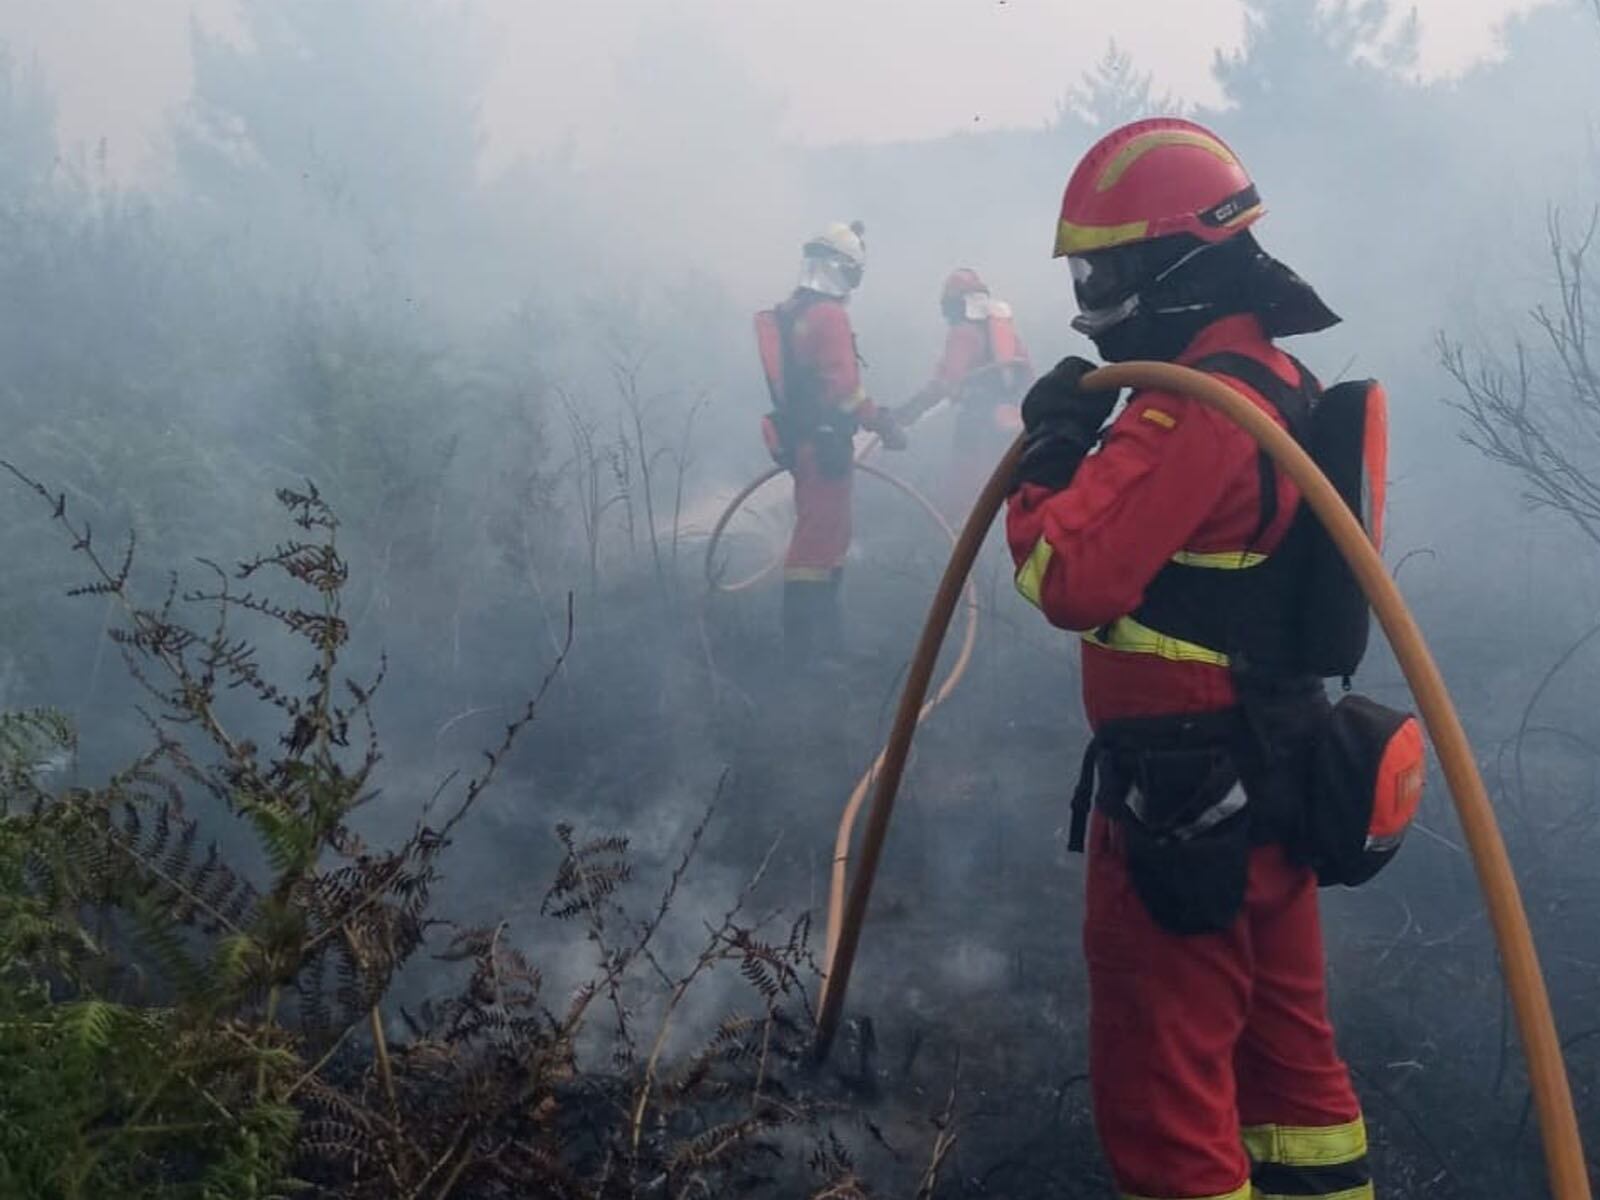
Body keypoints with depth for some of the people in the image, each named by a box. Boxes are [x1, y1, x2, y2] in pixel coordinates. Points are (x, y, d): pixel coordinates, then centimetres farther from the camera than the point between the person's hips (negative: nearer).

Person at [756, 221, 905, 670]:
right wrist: (882, 424, -20)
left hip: (800, 439, 10)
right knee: (819, 541, -6)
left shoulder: (788, 313, 12)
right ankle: (803, 648, -4)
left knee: (827, 535, 19)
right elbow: (843, 386, -25)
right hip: (825, 443, -10)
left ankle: (824, 636, 27)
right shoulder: (829, 316, -17)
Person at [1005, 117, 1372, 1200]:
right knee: (1284, 1042, 22)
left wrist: (1048, 456, -14)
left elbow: (1069, 580, -27)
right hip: (1271, 773, 10)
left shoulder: (1190, 408, -22)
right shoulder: (1278, 379, 9)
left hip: (1182, 795, -10)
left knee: (1161, 1082, 2)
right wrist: (1089, 450, 3)